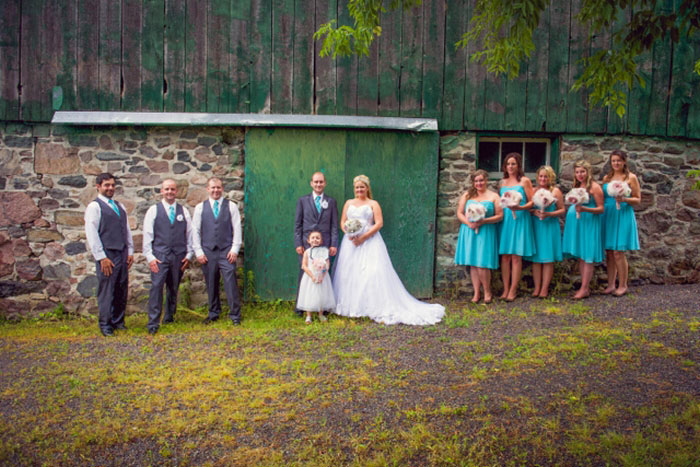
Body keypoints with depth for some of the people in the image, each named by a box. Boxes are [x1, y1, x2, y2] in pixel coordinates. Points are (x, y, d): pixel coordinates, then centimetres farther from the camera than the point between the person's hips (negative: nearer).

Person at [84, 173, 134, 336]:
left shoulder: (120, 206, 16)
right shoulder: (94, 206, -4)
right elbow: (91, 234, -9)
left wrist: (130, 251, 12)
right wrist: (102, 257, -13)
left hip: (122, 255, 6)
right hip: (107, 255, -6)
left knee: (122, 291, 10)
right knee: (106, 291, -1)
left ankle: (118, 321, 22)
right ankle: (105, 324, 10)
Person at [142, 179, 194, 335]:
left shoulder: (184, 211, 10)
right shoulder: (153, 210, 4)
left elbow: (190, 234, 11)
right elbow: (147, 234, 1)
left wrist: (189, 255, 5)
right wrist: (149, 256, -7)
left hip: (179, 256, 3)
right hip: (159, 256, -3)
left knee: (173, 288, 10)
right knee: (156, 287, -11)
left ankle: (169, 317, 24)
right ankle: (153, 323, -7)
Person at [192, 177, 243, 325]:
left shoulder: (231, 206, 5)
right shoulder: (200, 207, 8)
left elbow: (237, 228, 2)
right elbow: (195, 231, 8)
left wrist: (234, 249, -5)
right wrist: (198, 251, 0)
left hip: (226, 251, -1)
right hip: (207, 252, 2)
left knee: (231, 284, -5)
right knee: (211, 285, 9)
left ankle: (235, 315, 5)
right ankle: (213, 314, 23)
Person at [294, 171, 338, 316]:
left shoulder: (331, 202, 10)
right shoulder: (302, 201, 8)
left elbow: (334, 225, 8)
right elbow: (297, 224, 6)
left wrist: (334, 244, 0)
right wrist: (298, 243, -2)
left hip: (325, 244, 1)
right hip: (306, 244, -1)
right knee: (304, 274, 0)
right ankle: (300, 307, 9)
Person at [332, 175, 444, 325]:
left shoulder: (373, 204, 6)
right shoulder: (349, 203, 17)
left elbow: (379, 223, -5)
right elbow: (342, 222, 12)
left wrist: (364, 237, -14)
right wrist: (348, 233, -9)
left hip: (369, 242, -3)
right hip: (351, 242, 4)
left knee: (372, 273, -12)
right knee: (349, 274, 0)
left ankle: (380, 307, -10)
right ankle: (350, 307, 8)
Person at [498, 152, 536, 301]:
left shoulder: (524, 181, 2)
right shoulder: (502, 182, 14)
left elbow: (532, 202, -2)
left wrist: (520, 208, -18)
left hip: (519, 220, -4)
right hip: (505, 220, 4)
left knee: (516, 256, -3)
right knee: (504, 256, 2)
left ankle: (513, 290, 2)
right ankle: (505, 289, 8)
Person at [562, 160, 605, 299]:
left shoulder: (594, 187, -7)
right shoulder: (576, 186, 14)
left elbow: (601, 209, -11)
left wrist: (585, 209, -23)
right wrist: (575, 207, 5)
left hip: (589, 223, -7)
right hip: (576, 223, 7)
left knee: (587, 257, -5)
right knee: (580, 256, 7)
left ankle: (584, 289, -3)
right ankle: (585, 287, 14)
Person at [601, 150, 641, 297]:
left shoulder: (631, 178, 1)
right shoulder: (606, 178, 13)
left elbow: (638, 199, -1)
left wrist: (624, 199, -18)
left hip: (623, 216, -4)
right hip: (608, 216, 4)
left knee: (618, 252, -7)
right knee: (609, 252, 6)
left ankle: (623, 286, 5)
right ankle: (611, 285, 14)